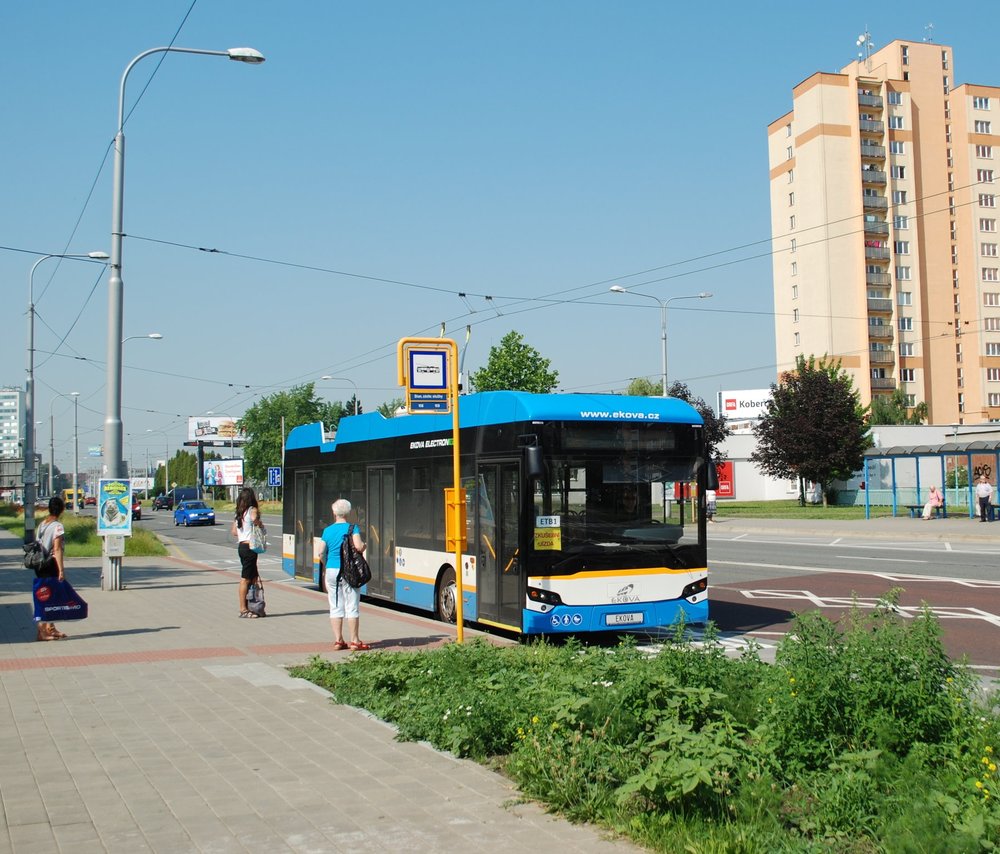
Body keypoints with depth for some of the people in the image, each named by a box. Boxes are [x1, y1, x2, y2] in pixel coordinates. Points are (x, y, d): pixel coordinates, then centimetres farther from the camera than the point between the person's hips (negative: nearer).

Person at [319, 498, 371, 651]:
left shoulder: (327, 530, 5)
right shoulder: (352, 528, -6)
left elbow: (321, 553, 5)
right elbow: (359, 547, -18)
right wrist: (364, 546, 5)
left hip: (331, 570, 4)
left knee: (335, 607, 9)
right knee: (352, 606, 1)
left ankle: (338, 640, 10)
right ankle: (354, 641, 3)